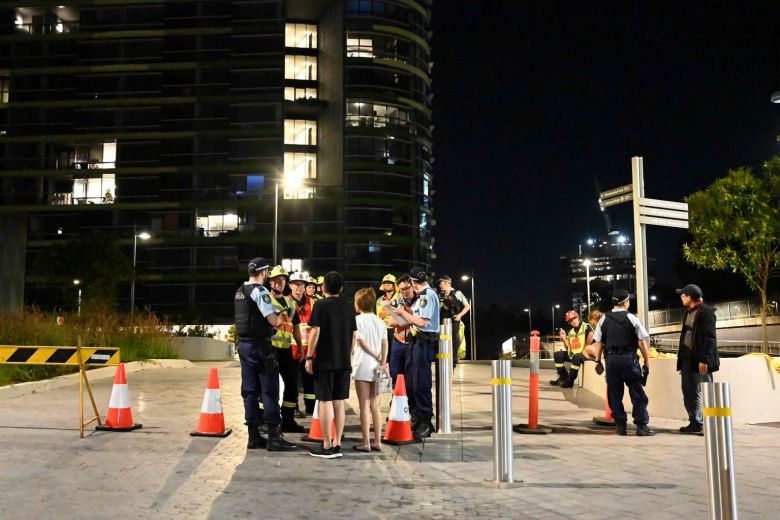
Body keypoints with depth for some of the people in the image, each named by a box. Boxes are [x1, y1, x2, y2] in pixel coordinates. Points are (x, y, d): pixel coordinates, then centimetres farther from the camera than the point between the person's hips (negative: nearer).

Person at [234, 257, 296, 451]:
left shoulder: (239, 291, 13)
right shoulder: (260, 291, -13)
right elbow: (273, 320, -20)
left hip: (244, 344, 8)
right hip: (261, 346, -8)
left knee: (249, 391, 9)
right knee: (270, 391, -3)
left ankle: (254, 436, 14)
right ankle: (274, 436, -2)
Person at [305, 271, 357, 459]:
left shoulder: (321, 306, -6)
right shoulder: (348, 308, 8)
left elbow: (315, 332, -11)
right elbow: (353, 336, 10)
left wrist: (309, 357, -6)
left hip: (324, 360, -5)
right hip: (344, 362, 5)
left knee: (325, 401, 0)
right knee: (339, 402, 9)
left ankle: (327, 446, 3)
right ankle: (337, 444, 13)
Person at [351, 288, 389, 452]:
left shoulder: (358, 319, -5)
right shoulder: (380, 321, 12)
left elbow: (361, 343, -10)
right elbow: (385, 344, 3)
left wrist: (379, 358, -5)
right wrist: (382, 362, -5)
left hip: (363, 366, -5)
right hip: (376, 367, 5)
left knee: (364, 406, -2)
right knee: (375, 406, 10)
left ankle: (366, 443, -1)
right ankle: (377, 442, 10)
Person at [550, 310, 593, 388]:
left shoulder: (586, 327, -9)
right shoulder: (570, 331, 11)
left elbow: (591, 338, -21)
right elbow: (568, 348, 11)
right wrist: (564, 339, -4)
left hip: (585, 354, -7)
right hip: (573, 354, 8)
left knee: (576, 357, -39)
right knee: (557, 354, -1)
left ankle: (570, 381, -25)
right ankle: (563, 377, 5)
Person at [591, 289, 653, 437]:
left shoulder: (604, 319, 5)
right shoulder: (631, 319, -4)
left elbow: (598, 342, 4)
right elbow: (642, 342, -4)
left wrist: (598, 361, 10)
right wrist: (646, 363, 3)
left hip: (611, 359, 3)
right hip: (629, 359, -3)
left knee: (615, 394, 9)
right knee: (637, 394, 4)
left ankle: (620, 426, 11)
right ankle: (641, 426, 2)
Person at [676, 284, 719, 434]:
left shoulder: (706, 312, -11)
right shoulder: (689, 312, 16)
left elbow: (710, 337, -17)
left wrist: (704, 360, -22)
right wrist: (681, 357, 14)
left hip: (700, 361, -9)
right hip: (687, 359, 9)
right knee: (689, 394, 12)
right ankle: (695, 423, 20)